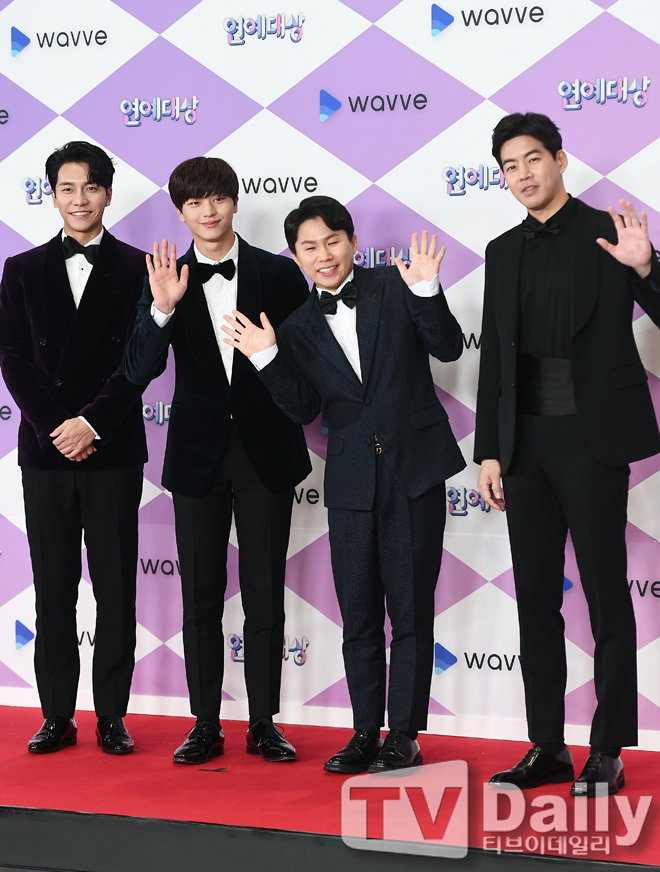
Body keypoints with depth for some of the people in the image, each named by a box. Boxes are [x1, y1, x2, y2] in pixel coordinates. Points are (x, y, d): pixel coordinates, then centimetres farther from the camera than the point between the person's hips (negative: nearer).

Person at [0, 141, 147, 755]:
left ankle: (112, 716, 10)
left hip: (113, 451, -2)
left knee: (116, 589, 2)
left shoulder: (136, 269, 4)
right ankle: (58, 717, 13)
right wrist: (54, 427, -9)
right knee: (53, 590, 6)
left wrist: (92, 423, -13)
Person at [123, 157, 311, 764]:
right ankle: (206, 726, 15)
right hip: (198, 455, 1)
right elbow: (139, 371, -9)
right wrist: (162, 309, -22)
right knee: (201, 596, 6)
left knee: (265, 596, 3)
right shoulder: (167, 281, 2)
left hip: (265, 452, -1)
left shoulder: (279, 274, 1)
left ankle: (264, 725, 13)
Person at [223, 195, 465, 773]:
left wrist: (426, 291, -20)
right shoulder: (298, 329, 8)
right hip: (352, 481, 3)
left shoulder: (395, 289, 1)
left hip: (414, 468, -3)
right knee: (358, 614, 9)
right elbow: (303, 408, 4)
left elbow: (449, 348, -5)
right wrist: (266, 358, -8)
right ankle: (366, 734, 20)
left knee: (411, 610, 2)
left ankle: (405, 735, 11)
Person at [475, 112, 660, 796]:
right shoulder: (504, 252, 14)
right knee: (535, 599, 8)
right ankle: (546, 747, 16)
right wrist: (489, 451, 12)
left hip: (591, 440, -5)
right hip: (526, 444, 6)